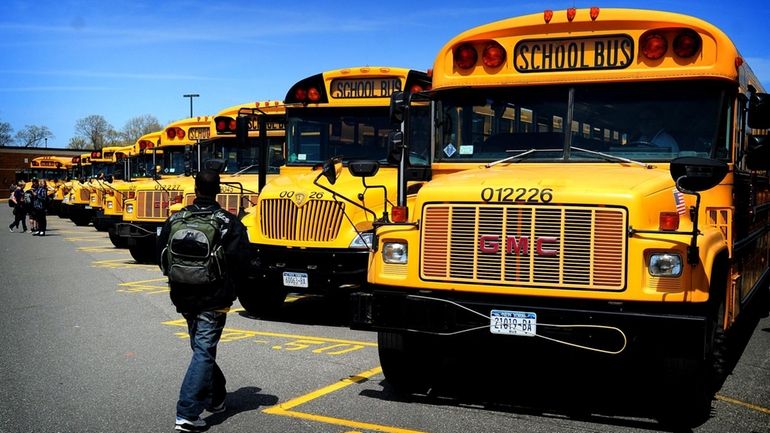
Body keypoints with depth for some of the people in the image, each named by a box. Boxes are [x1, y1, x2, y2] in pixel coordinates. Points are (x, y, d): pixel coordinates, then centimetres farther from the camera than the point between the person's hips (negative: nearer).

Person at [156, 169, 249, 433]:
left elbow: (162, 257, 7)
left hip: (183, 297, 5)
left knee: (202, 348, 21)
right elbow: (239, 261, -12)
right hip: (213, 300, -5)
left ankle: (216, 398, 37)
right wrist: (231, 290, 2)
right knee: (204, 352, -1)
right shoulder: (228, 223, -10)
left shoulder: (175, 220, 2)